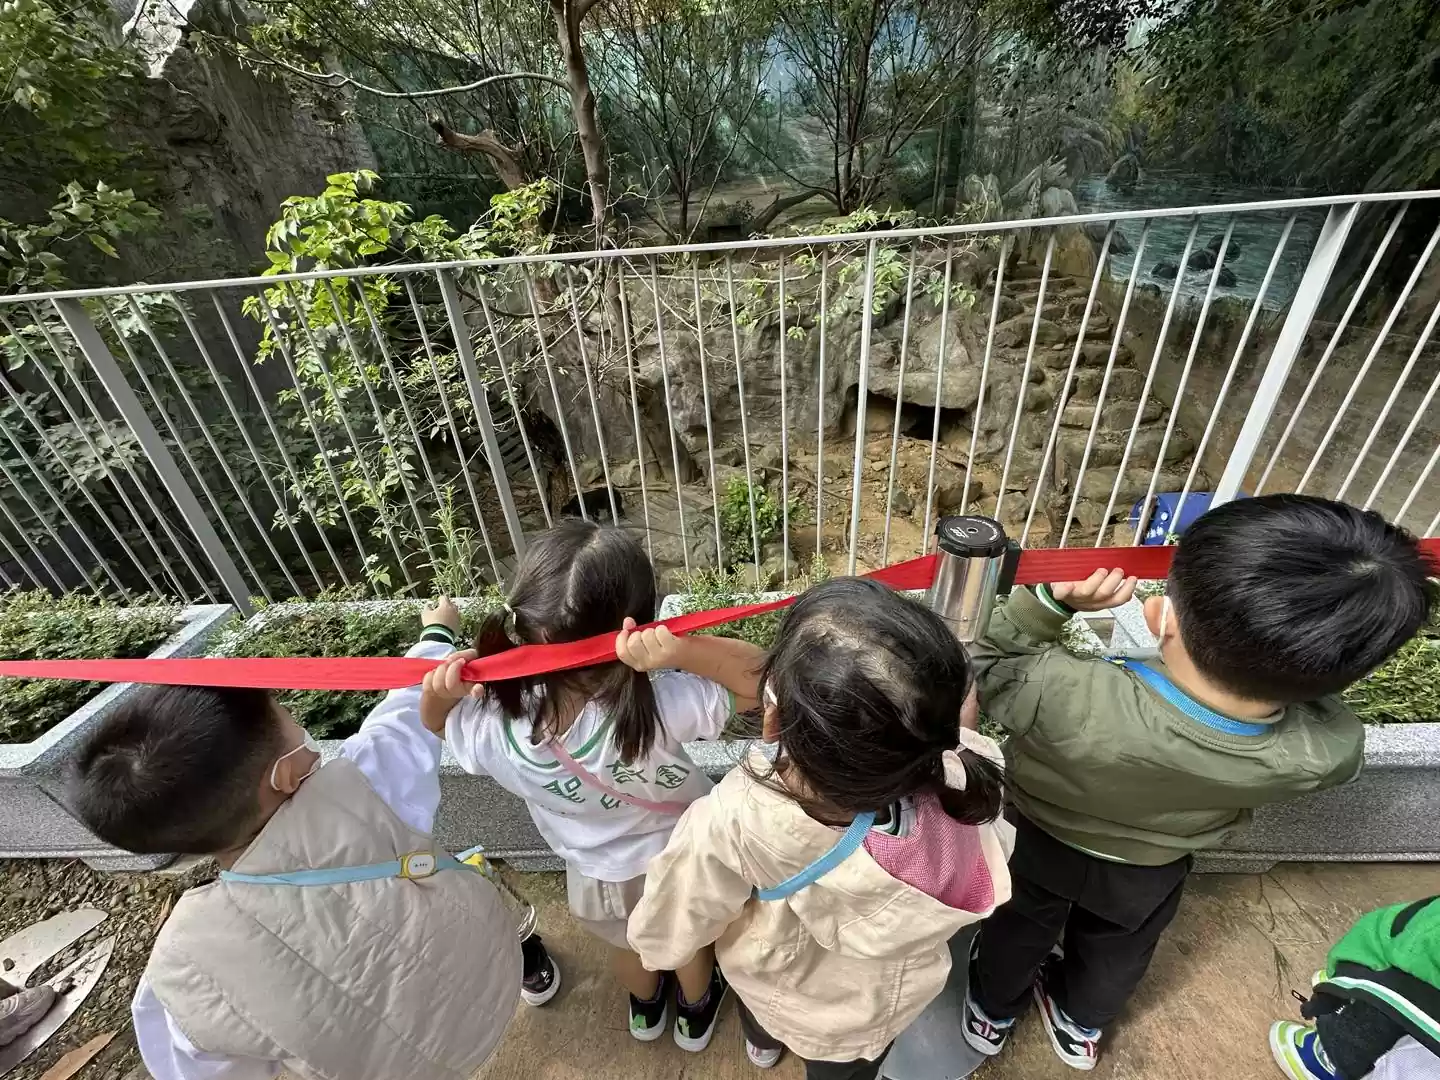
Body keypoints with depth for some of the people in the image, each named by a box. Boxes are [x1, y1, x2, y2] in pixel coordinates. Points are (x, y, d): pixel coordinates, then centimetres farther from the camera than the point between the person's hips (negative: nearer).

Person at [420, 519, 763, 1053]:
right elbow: (759, 676, -38)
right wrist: (680, 650, -53)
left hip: (598, 877, 2)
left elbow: (437, 721, -10)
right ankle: (695, 1013, 66)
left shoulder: (491, 733, -34)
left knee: (624, 944, 38)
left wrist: (438, 690, -32)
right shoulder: (653, 713, -46)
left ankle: (645, 1009, 70)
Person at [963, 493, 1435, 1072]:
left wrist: (1049, 604, -35)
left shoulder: (1072, 702, -49)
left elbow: (989, 668, -28)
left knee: (1018, 933, 31)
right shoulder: (1326, 751, -35)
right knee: (1116, 954, 36)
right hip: (1149, 873, 2)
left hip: (1036, 842, -2)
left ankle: (991, 1012, 59)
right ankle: (1081, 1023, 65)